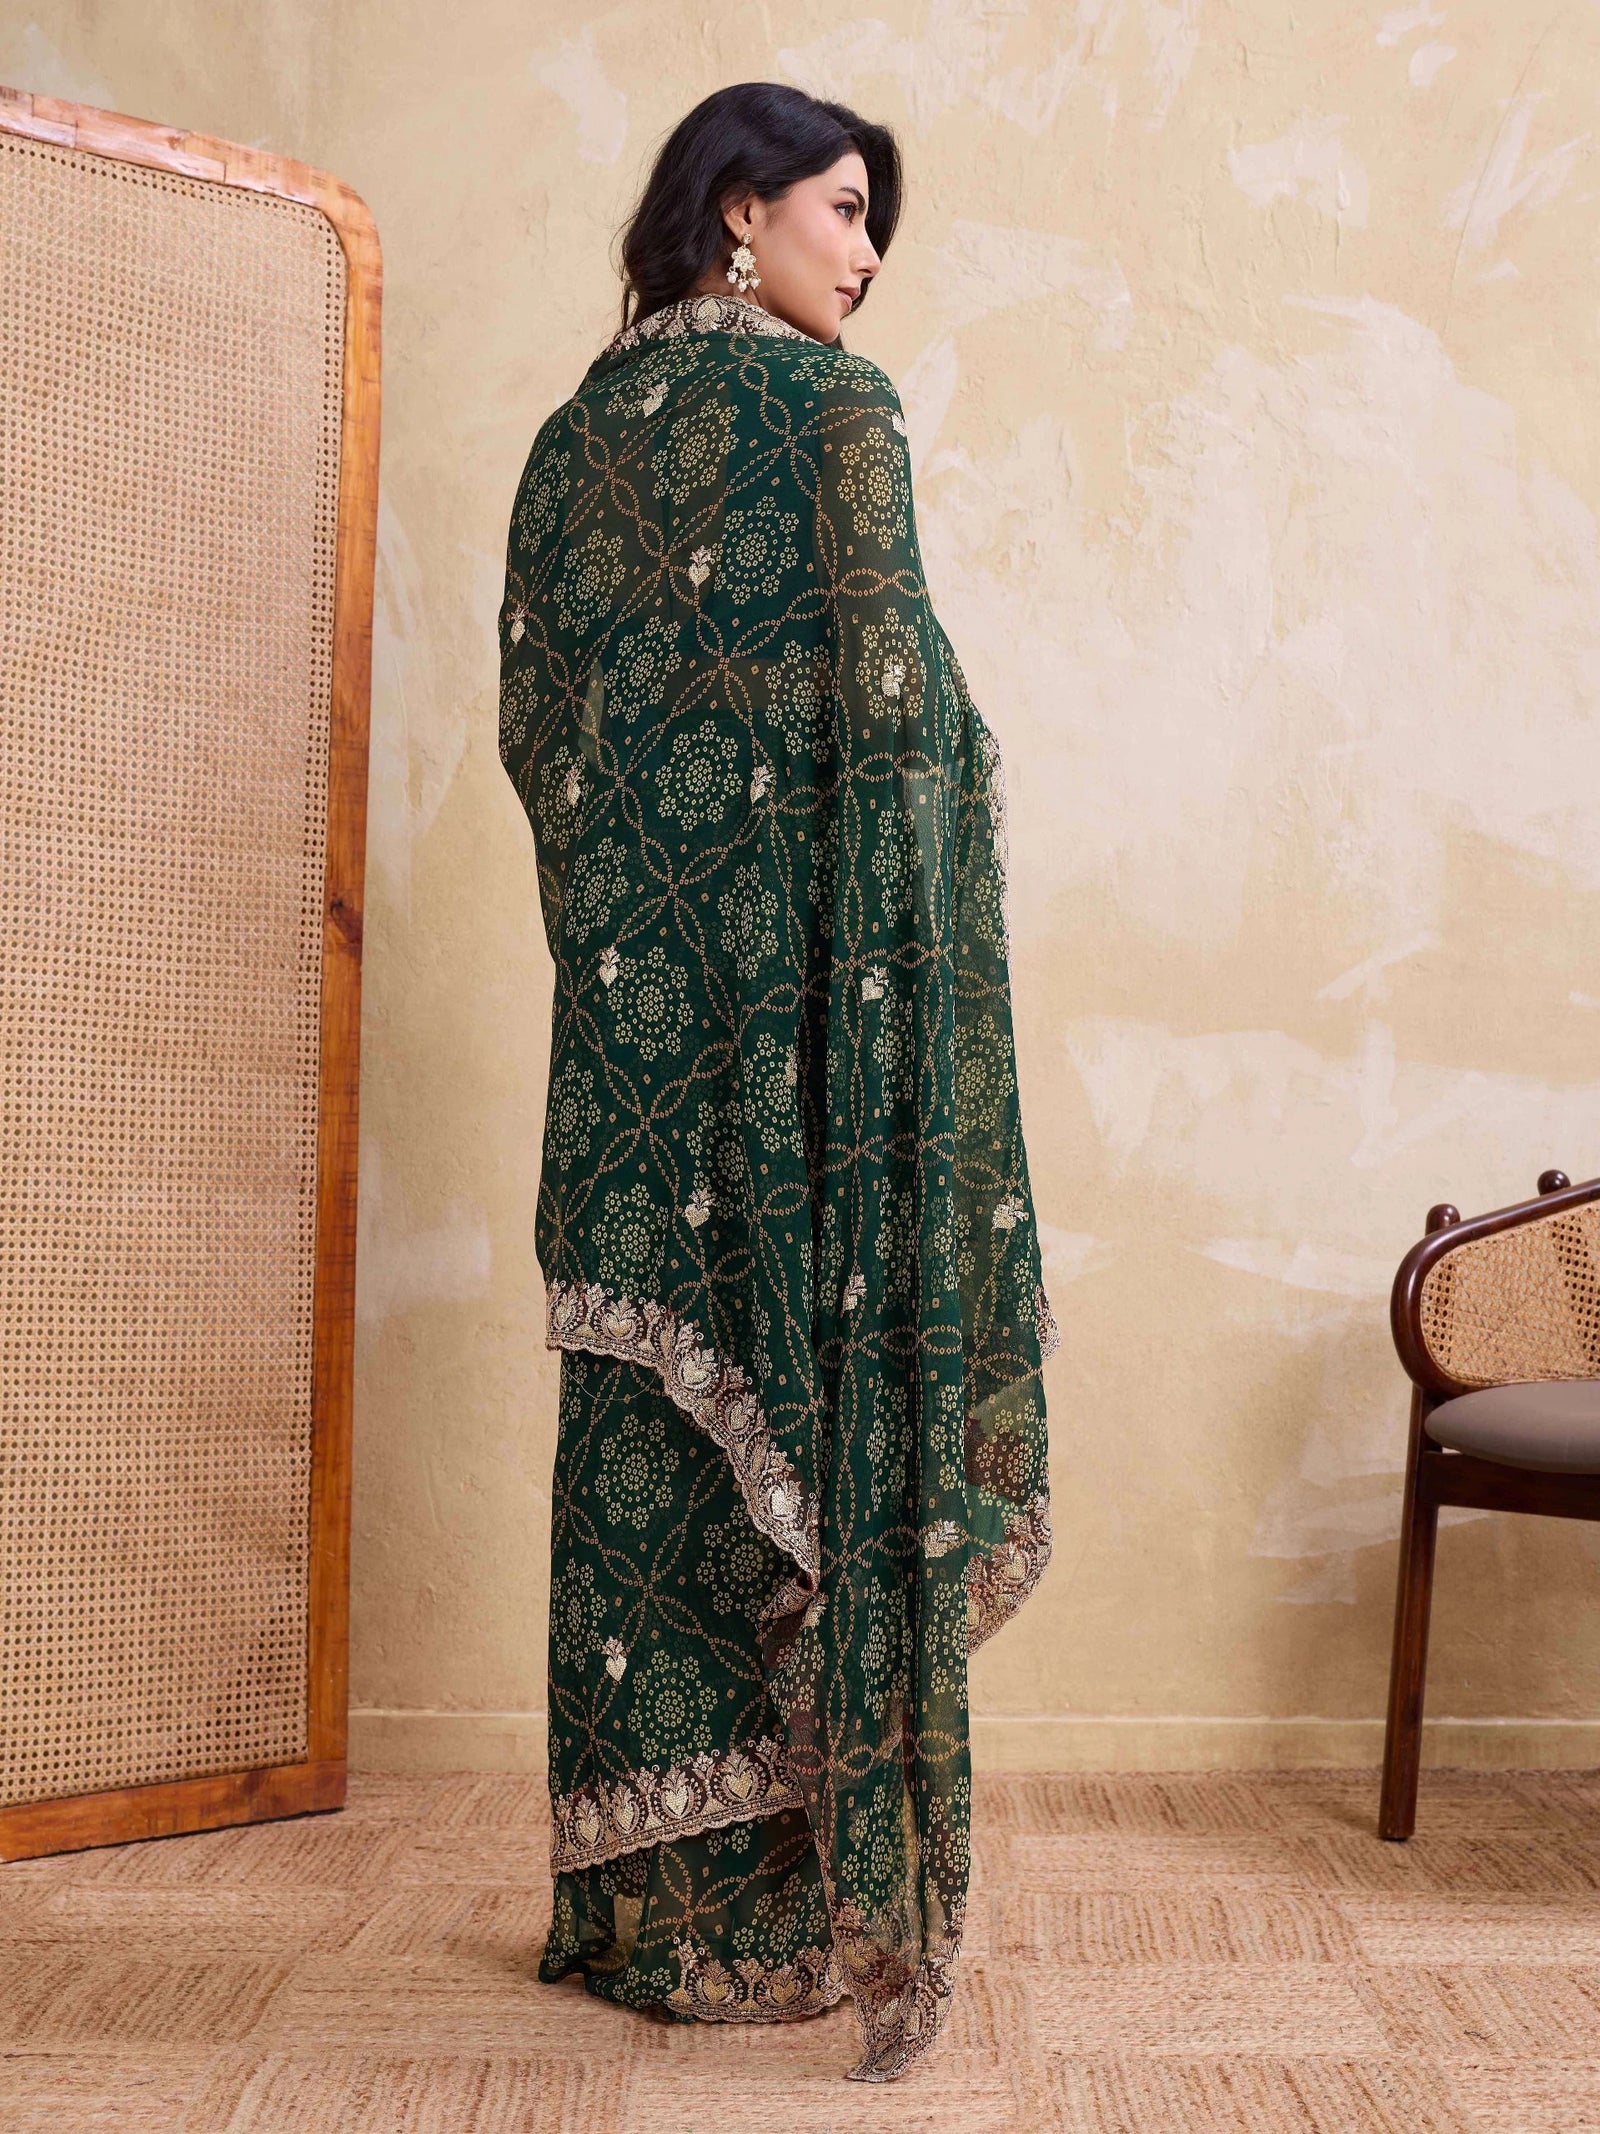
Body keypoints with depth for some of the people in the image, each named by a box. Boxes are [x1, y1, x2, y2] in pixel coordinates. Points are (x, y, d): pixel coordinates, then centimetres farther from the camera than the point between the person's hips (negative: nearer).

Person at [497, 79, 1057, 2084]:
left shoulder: (579, 427, 16)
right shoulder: (830, 398, -3)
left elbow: (528, 712, 15)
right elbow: (894, 698, -12)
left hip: (628, 962, 6)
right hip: (797, 959, -6)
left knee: (648, 1382, 8)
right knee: (809, 1359, 0)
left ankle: (639, 1894, 19)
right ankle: (787, 1895, 7)